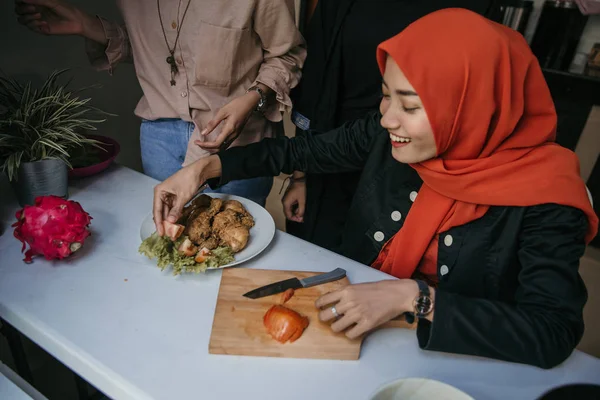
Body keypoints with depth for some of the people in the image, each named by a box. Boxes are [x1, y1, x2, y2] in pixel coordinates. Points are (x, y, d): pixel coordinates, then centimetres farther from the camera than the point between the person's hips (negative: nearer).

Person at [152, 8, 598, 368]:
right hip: (355, 326, 4)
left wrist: (411, 297, -35)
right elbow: (302, 150, -2)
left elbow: (554, 335, -29)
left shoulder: (541, 196, -23)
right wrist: (206, 167, -8)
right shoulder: (390, 133, -12)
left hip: (447, 358, -3)